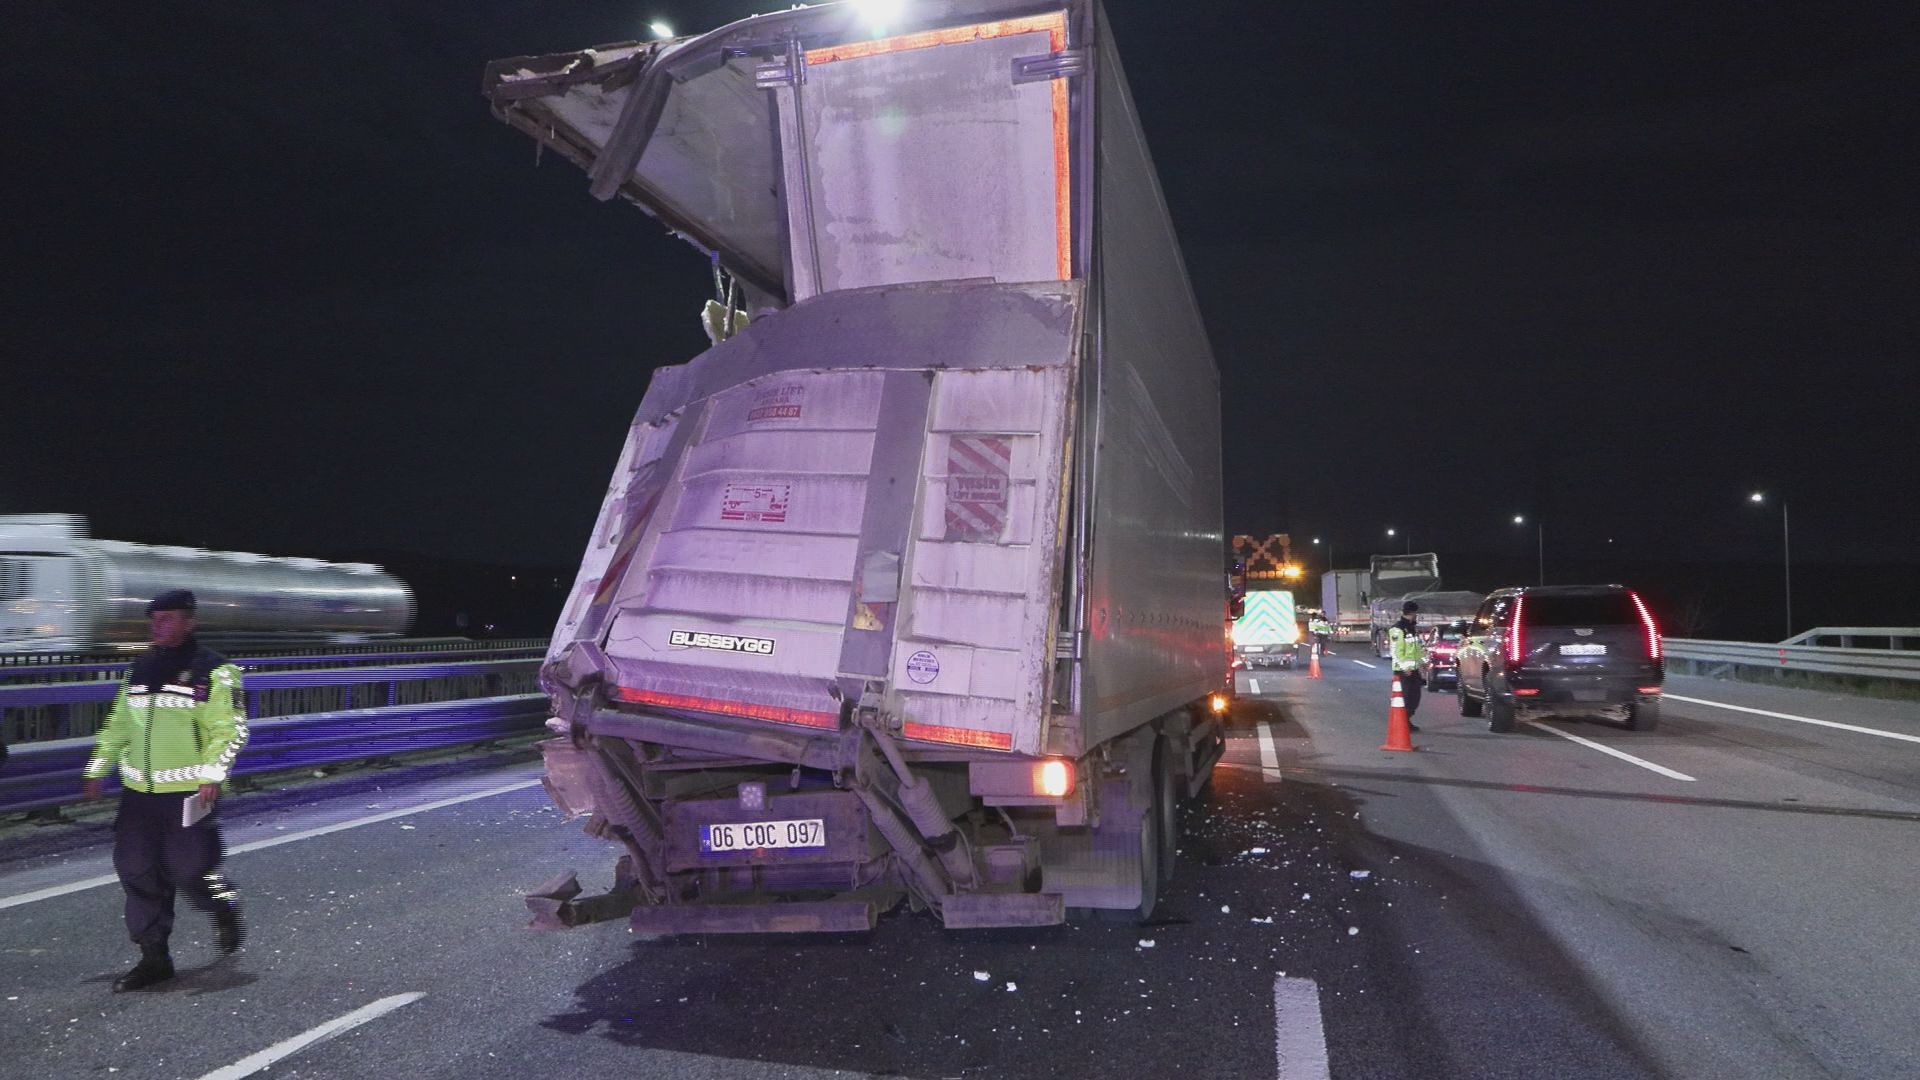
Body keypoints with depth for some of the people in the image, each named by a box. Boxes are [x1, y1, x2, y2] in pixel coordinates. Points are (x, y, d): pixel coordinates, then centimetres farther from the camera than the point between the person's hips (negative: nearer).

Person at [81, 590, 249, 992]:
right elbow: (118, 724, 22)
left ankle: (224, 911, 27)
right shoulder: (139, 669, 12)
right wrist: (98, 768, 18)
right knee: (136, 870, 5)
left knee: (189, 869, -5)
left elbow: (230, 730, -10)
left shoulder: (214, 672, -7)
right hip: (139, 792, 6)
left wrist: (212, 775, -18)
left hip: (189, 792, -6)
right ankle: (154, 956, 15)